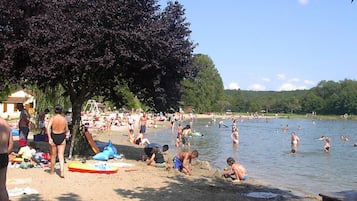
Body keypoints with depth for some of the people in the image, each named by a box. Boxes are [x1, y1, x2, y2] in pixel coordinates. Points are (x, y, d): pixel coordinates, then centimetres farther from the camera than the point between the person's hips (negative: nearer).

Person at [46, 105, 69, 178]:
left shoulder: (52, 118, -8)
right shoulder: (64, 119, -3)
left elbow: (48, 128, -21)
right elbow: (67, 130, 5)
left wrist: (49, 138, -21)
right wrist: (66, 134, 27)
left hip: (53, 137, -1)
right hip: (62, 138, 1)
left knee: (53, 155, 16)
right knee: (61, 155, 1)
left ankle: (52, 171, 30)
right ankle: (62, 172, -12)